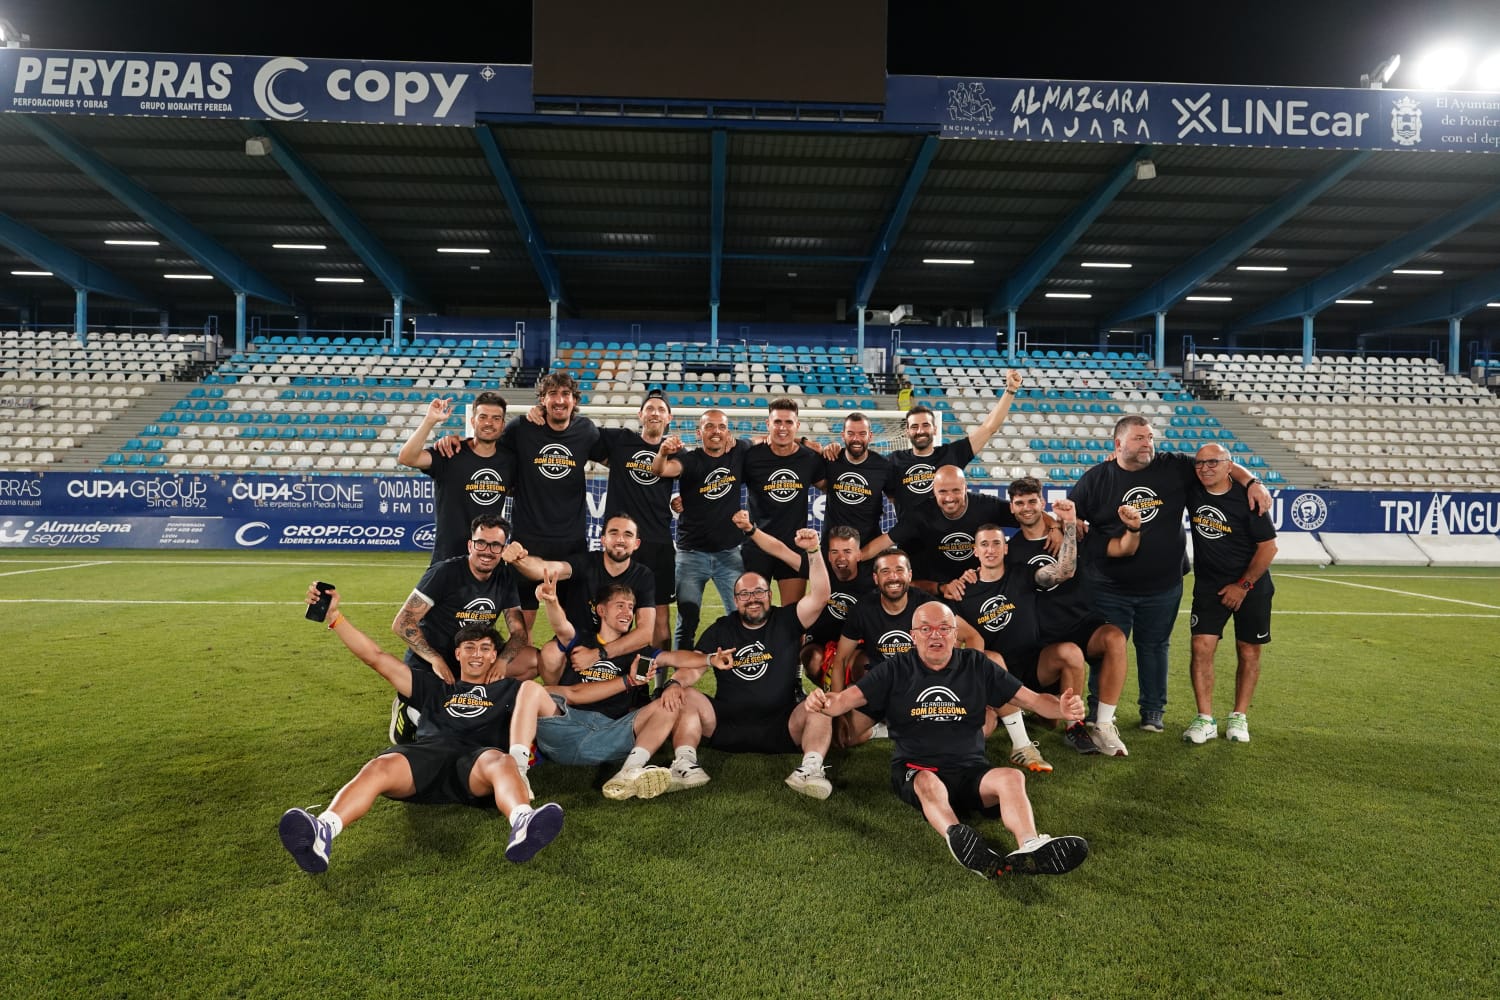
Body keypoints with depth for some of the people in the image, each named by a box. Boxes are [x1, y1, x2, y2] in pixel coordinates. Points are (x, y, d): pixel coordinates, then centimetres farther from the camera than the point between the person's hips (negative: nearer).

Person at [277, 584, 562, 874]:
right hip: (427, 751, 2)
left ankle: (524, 826, -71)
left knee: (502, 763, -39)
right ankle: (321, 832, -59)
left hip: (478, 756, -2)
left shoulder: (507, 691, 31)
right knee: (379, 767, -33)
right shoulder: (435, 686, 34)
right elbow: (376, 657, 30)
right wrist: (334, 616, 25)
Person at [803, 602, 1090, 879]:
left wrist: (1061, 708, -17)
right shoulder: (895, 670, 5)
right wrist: (824, 702, -30)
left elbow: (1031, 699, 6)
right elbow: (847, 699, -5)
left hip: (970, 770, 2)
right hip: (914, 771, -2)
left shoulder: (976, 665, 10)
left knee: (1012, 777, -28)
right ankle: (957, 837, -62)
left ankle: (1029, 847, -51)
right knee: (928, 783, -36)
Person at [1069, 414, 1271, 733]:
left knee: (1155, 647, 14)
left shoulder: (1174, 467, -1)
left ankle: (1153, 712, 29)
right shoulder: (1095, 479, -5)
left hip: (1163, 587, 2)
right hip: (1110, 589, -2)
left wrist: (1252, 482, -9)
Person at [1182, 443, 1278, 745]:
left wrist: (1244, 585, -11)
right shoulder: (1192, 490, -5)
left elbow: (1268, 547, -11)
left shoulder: (1246, 497, -15)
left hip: (1251, 585, -2)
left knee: (1248, 653, 5)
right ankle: (1205, 719, -2)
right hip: (1208, 584, 2)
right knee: (1202, 647, -9)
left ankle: (1239, 717, 19)